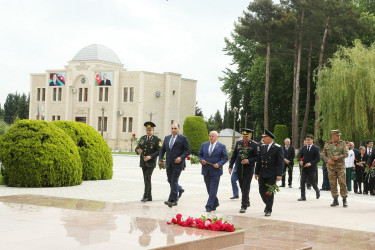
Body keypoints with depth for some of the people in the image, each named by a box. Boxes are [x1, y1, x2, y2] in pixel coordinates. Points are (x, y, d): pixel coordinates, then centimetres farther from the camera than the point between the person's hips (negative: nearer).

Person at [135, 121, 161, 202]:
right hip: (143, 162, 5)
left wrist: (150, 156, -24)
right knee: (146, 179, 8)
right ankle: (149, 197, 14)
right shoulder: (142, 138, 10)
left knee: (147, 178, -15)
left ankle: (145, 196, -14)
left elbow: (159, 151, -12)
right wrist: (138, 151, -17)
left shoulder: (157, 139, -6)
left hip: (151, 162, -5)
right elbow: (137, 148, 8)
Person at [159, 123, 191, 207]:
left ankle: (171, 200, -15)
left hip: (177, 163, -6)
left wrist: (181, 157, -17)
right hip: (169, 164, 6)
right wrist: (160, 159, 3)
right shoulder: (167, 138, 14)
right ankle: (175, 199, 19)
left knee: (174, 181, -11)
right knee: (170, 181, 9)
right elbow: (163, 149, 17)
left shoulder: (183, 138, -2)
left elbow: (188, 150, -4)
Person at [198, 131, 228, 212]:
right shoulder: (204, 145, 10)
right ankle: (215, 203, 30)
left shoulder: (221, 146, -1)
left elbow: (225, 158, -1)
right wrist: (201, 160, -6)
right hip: (206, 171, 4)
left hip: (215, 171, -4)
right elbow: (199, 155, 15)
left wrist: (219, 164, -17)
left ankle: (209, 206, -5)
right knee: (209, 189, 12)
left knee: (213, 189, -7)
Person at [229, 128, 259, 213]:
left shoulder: (254, 145, -5)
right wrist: (231, 166, 8)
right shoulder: (238, 143, 8)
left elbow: (257, 157, -6)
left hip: (249, 170, -4)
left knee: (246, 188, -7)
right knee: (242, 187, 14)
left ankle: (244, 206, -4)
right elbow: (234, 155, 12)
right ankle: (247, 202, 33)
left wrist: (248, 161, -19)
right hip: (239, 169, 5)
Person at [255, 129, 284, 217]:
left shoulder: (278, 148, -7)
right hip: (262, 174, 5)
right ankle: (267, 204, 31)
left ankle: (268, 210, 7)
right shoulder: (262, 147, 10)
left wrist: (279, 175, -16)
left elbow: (280, 162, -10)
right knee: (262, 191, 7)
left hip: (272, 175, -5)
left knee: (270, 193, -2)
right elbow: (259, 160, 14)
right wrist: (257, 172, 11)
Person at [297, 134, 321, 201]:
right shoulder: (303, 148, 9)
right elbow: (300, 156, 13)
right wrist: (301, 161, -9)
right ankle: (303, 196, -3)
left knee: (313, 182, 5)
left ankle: (317, 191, 35)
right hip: (304, 168, 3)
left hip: (312, 168, -3)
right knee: (302, 182, -6)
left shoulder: (315, 148, -4)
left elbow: (318, 159, -9)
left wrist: (311, 163, -20)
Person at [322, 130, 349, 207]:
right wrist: (328, 160, -10)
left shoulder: (342, 143, 2)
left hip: (340, 166, -2)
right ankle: (335, 200, 12)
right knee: (333, 183, 3)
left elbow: (346, 154, -4)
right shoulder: (327, 144, 7)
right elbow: (324, 154, 9)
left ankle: (344, 200, 1)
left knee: (342, 182, -7)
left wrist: (338, 157, -21)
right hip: (331, 166, 2)